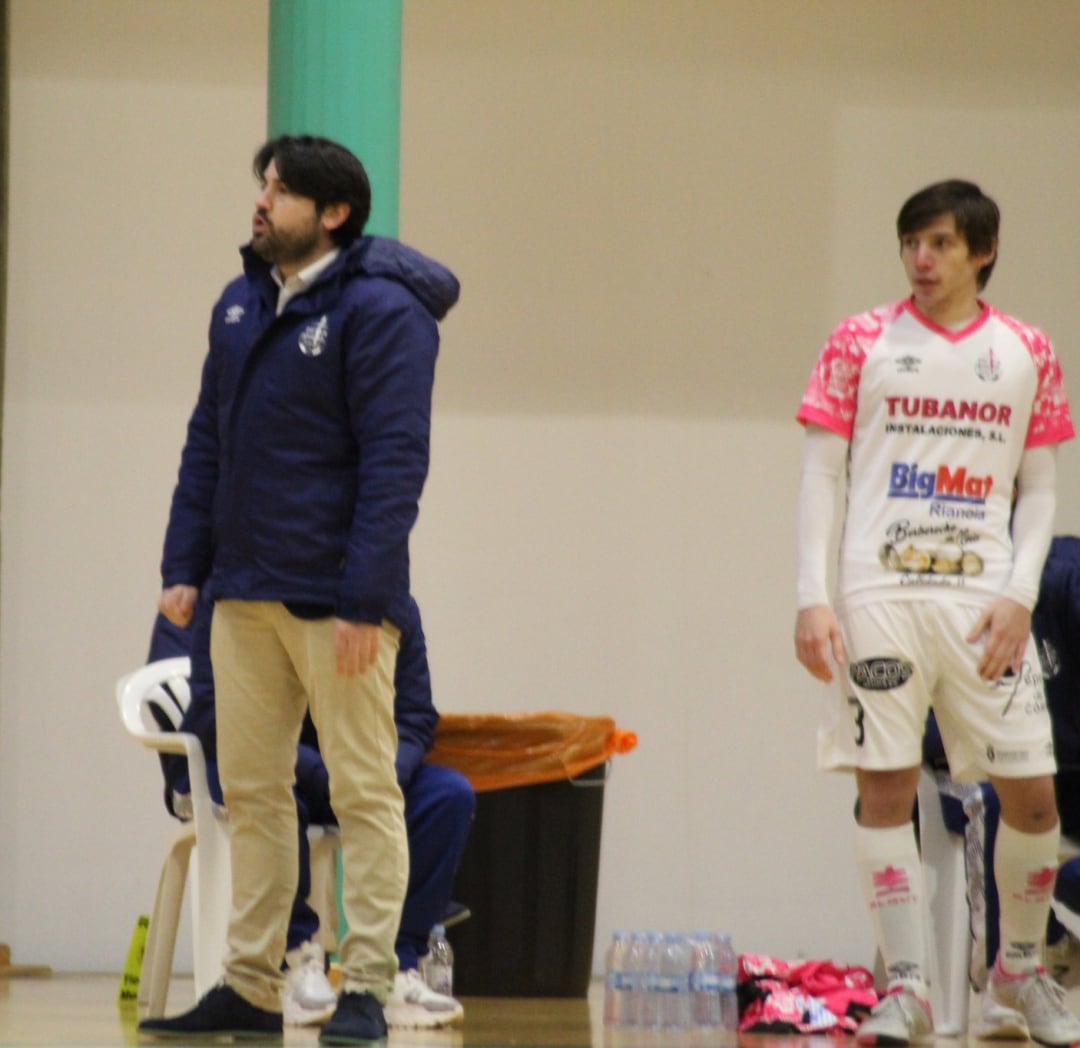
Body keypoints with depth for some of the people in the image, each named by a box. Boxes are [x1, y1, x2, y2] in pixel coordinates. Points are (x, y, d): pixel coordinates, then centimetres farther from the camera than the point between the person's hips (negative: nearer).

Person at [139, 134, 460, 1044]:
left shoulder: (381, 311, -10)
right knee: (251, 789, 8)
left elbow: (395, 460, -14)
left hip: (336, 600, -7)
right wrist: (184, 566, 8)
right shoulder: (241, 306, 13)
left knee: (364, 790, -2)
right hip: (243, 594, 7)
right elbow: (208, 443, 17)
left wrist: (363, 601, -19)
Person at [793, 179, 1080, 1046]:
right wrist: (812, 598, -6)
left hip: (984, 599, 1)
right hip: (880, 593, -1)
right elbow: (822, 473, 3)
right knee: (885, 788, -5)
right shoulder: (863, 344, 4)